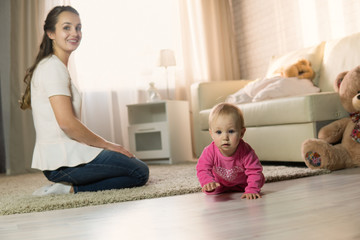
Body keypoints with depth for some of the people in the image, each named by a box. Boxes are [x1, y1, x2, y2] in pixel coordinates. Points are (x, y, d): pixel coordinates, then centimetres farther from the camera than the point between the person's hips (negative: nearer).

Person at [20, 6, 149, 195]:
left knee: (137, 168, 16)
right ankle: (71, 188, -8)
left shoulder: (49, 66, 19)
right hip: (64, 159, -10)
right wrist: (107, 144, -10)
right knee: (140, 172, -4)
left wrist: (103, 145, 11)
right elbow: (67, 122, -22)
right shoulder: (53, 67, -13)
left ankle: (70, 187, 6)